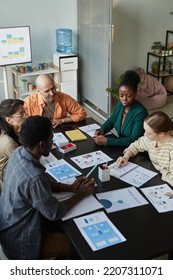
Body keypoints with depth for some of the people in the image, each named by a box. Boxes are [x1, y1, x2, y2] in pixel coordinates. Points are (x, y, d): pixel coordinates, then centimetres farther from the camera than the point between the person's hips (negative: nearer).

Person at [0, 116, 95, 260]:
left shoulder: (19, 152, -10)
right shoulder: (34, 177, -37)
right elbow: (55, 213, -22)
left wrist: (70, 187, -3)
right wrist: (80, 195, -9)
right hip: (21, 240, -8)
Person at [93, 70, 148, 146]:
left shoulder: (140, 113, -22)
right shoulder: (119, 104, -2)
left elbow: (133, 140, -25)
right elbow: (111, 121, 15)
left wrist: (107, 141, -29)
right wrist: (102, 130, -7)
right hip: (120, 142, 6)